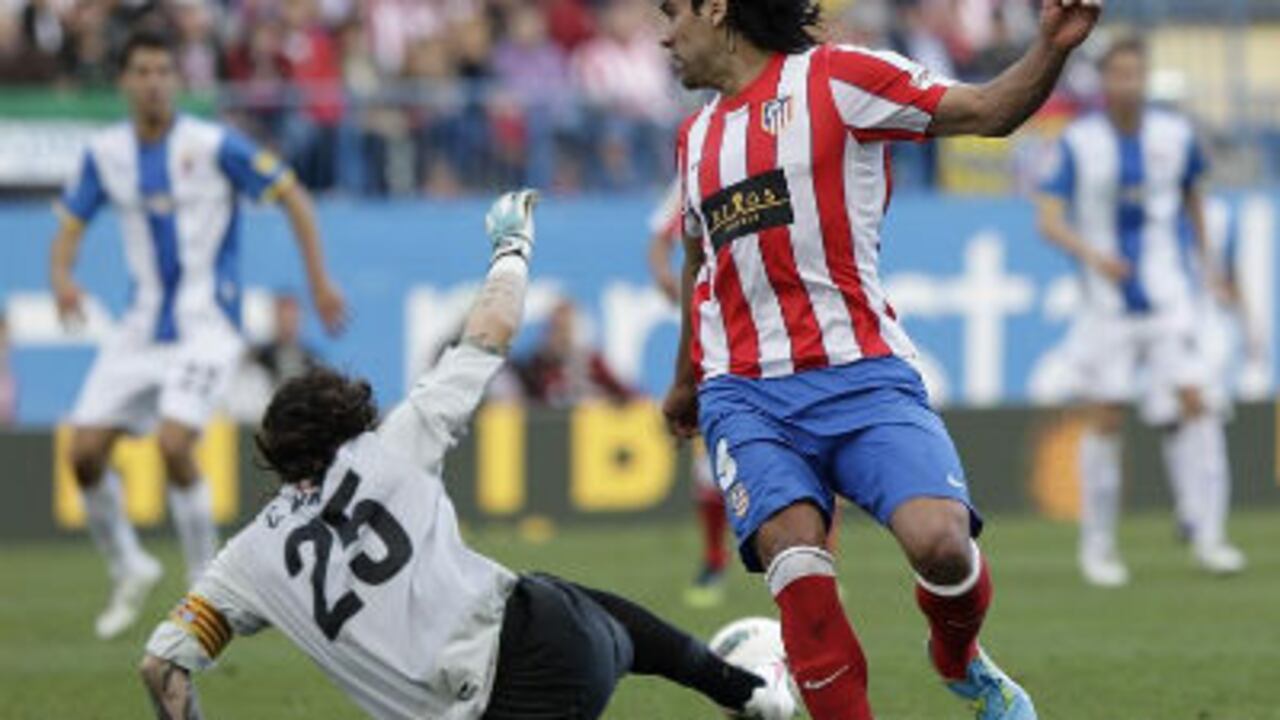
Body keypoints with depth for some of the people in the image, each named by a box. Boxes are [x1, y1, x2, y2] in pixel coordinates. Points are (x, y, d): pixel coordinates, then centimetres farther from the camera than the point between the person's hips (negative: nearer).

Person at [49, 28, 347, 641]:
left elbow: (290, 195, -5)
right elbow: (70, 226, 9)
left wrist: (319, 279, -8)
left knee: (173, 444, -24)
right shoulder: (106, 153, 2)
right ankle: (129, 572, 21)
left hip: (207, 324, -5)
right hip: (143, 327, 5)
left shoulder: (212, 146, -11)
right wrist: (62, 279, -12)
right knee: (85, 452, -4)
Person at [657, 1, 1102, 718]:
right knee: (798, 561, -22)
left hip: (862, 375, -4)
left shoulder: (833, 78, 2)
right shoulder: (696, 136, 19)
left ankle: (960, 662, 10)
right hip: (745, 395, 4)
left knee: (942, 544, -22)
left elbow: (988, 112, -3)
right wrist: (686, 380, 46)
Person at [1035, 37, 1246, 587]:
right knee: (1106, 419, 1)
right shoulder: (1079, 143, -6)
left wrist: (1207, 256, 24)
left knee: (1193, 404, -11)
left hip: (1169, 298, 2)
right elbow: (1049, 220, -12)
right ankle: (1097, 546, 14)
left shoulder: (1174, 134, 1)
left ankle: (1207, 536, -9)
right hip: (1108, 307, -2)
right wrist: (1092, 254, -29)